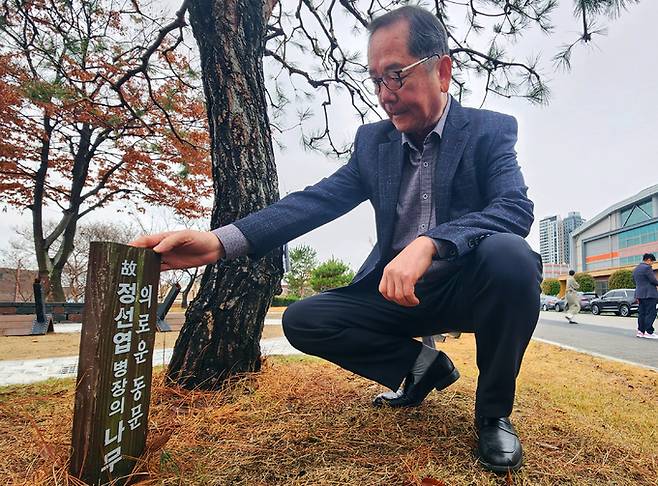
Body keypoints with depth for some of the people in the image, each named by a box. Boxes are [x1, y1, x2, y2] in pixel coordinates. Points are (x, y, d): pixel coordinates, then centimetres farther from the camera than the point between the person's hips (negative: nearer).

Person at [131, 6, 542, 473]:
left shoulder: (490, 130, -7)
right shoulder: (373, 141, 2)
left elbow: (517, 208, -23)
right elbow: (317, 200, -9)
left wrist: (429, 244, -41)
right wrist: (221, 240, -24)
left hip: (468, 286, -3)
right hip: (398, 290, 4)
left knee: (510, 255, -35)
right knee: (303, 320, -11)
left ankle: (494, 411, -9)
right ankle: (422, 365, 7)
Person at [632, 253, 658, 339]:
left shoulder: (635, 269, 16)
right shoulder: (647, 268, -12)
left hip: (640, 294, 9)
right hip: (649, 294, -9)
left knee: (642, 313, 10)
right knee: (651, 313, -6)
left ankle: (640, 331, 11)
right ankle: (648, 332, -8)